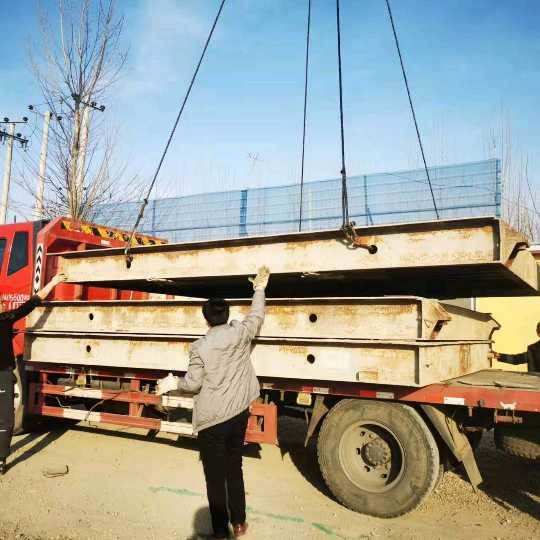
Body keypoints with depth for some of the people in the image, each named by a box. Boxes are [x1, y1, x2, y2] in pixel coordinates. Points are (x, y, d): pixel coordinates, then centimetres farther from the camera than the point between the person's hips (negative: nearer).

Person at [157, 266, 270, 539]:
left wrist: (173, 383, 11)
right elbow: (257, 316, 14)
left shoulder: (200, 346, -10)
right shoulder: (241, 333, -2)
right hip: (239, 413, 4)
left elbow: (193, 383, -8)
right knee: (235, 468, 20)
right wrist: (259, 288, 25)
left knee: (215, 476, 8)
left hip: (212, 418, -4)